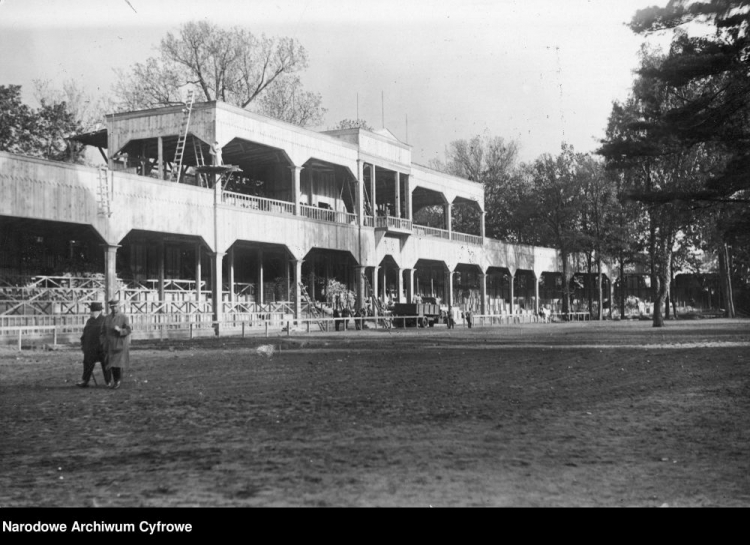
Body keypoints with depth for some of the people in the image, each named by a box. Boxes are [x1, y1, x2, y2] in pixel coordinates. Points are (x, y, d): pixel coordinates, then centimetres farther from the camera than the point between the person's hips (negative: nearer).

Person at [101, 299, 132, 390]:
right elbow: (103, 331, 11)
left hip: (121, 344, -4)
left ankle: (118, 380, 10)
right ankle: (115, 381, 18)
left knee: (118, 363, -6)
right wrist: (104, 343, 2)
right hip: (110, 345, 4)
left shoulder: (124, 318, -5)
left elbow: (129, 330, -10)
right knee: (112, 364, 5)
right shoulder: (107, 318, 7)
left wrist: (119, 330, -26)